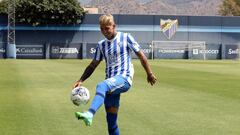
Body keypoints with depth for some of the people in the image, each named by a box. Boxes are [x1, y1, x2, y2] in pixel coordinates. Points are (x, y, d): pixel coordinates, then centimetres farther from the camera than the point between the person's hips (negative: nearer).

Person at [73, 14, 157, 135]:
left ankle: (90, 114, -58)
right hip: (111, 83, 6)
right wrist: (81, 80, 7)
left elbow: (141, 55, 7)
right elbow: (93, 65, 19)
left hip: (124, 79, -6)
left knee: (101, 86, -37)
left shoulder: (125, 37, 3)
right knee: (111, 121, 3)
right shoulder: (101, 45, 15)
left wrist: (149, 74, 8)